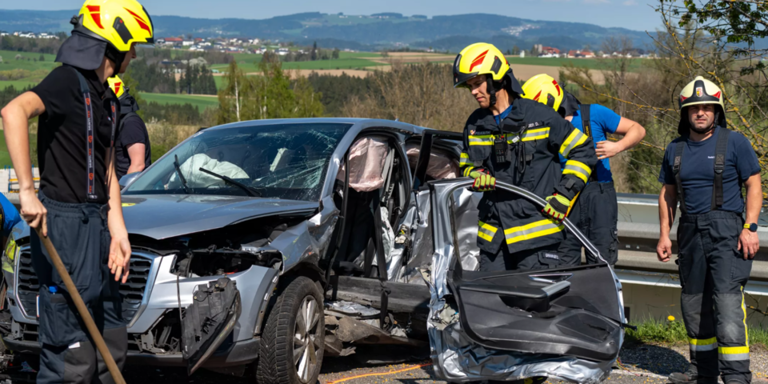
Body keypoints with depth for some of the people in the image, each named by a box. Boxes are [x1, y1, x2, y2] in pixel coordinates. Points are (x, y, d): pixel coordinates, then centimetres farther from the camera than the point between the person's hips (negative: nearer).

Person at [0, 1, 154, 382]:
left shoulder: (107, 99, 16)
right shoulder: (68, 80, -13)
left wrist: (118, 232, 8)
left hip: (97, 223, 9)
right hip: (65, 220, -9)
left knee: (110, 348, 15)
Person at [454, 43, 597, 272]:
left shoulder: (538, 116, -4)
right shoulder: (475, 124, 12)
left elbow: (583, 150, 1)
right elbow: (466, 165, 23)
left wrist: (564, 194, -7)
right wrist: (477, 176, -2)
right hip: (492, 236, 5)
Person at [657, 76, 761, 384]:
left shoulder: (734, 142, -1)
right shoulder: (675, 149, 12)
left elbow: (754, 185, -2)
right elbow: (667, 194, 18)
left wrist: (750, 228, -12)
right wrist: (664, 234, 12)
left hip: (727, 231, -5)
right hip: (691, 231, 6)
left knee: (727, 300, -14)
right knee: (693, 302, 9)